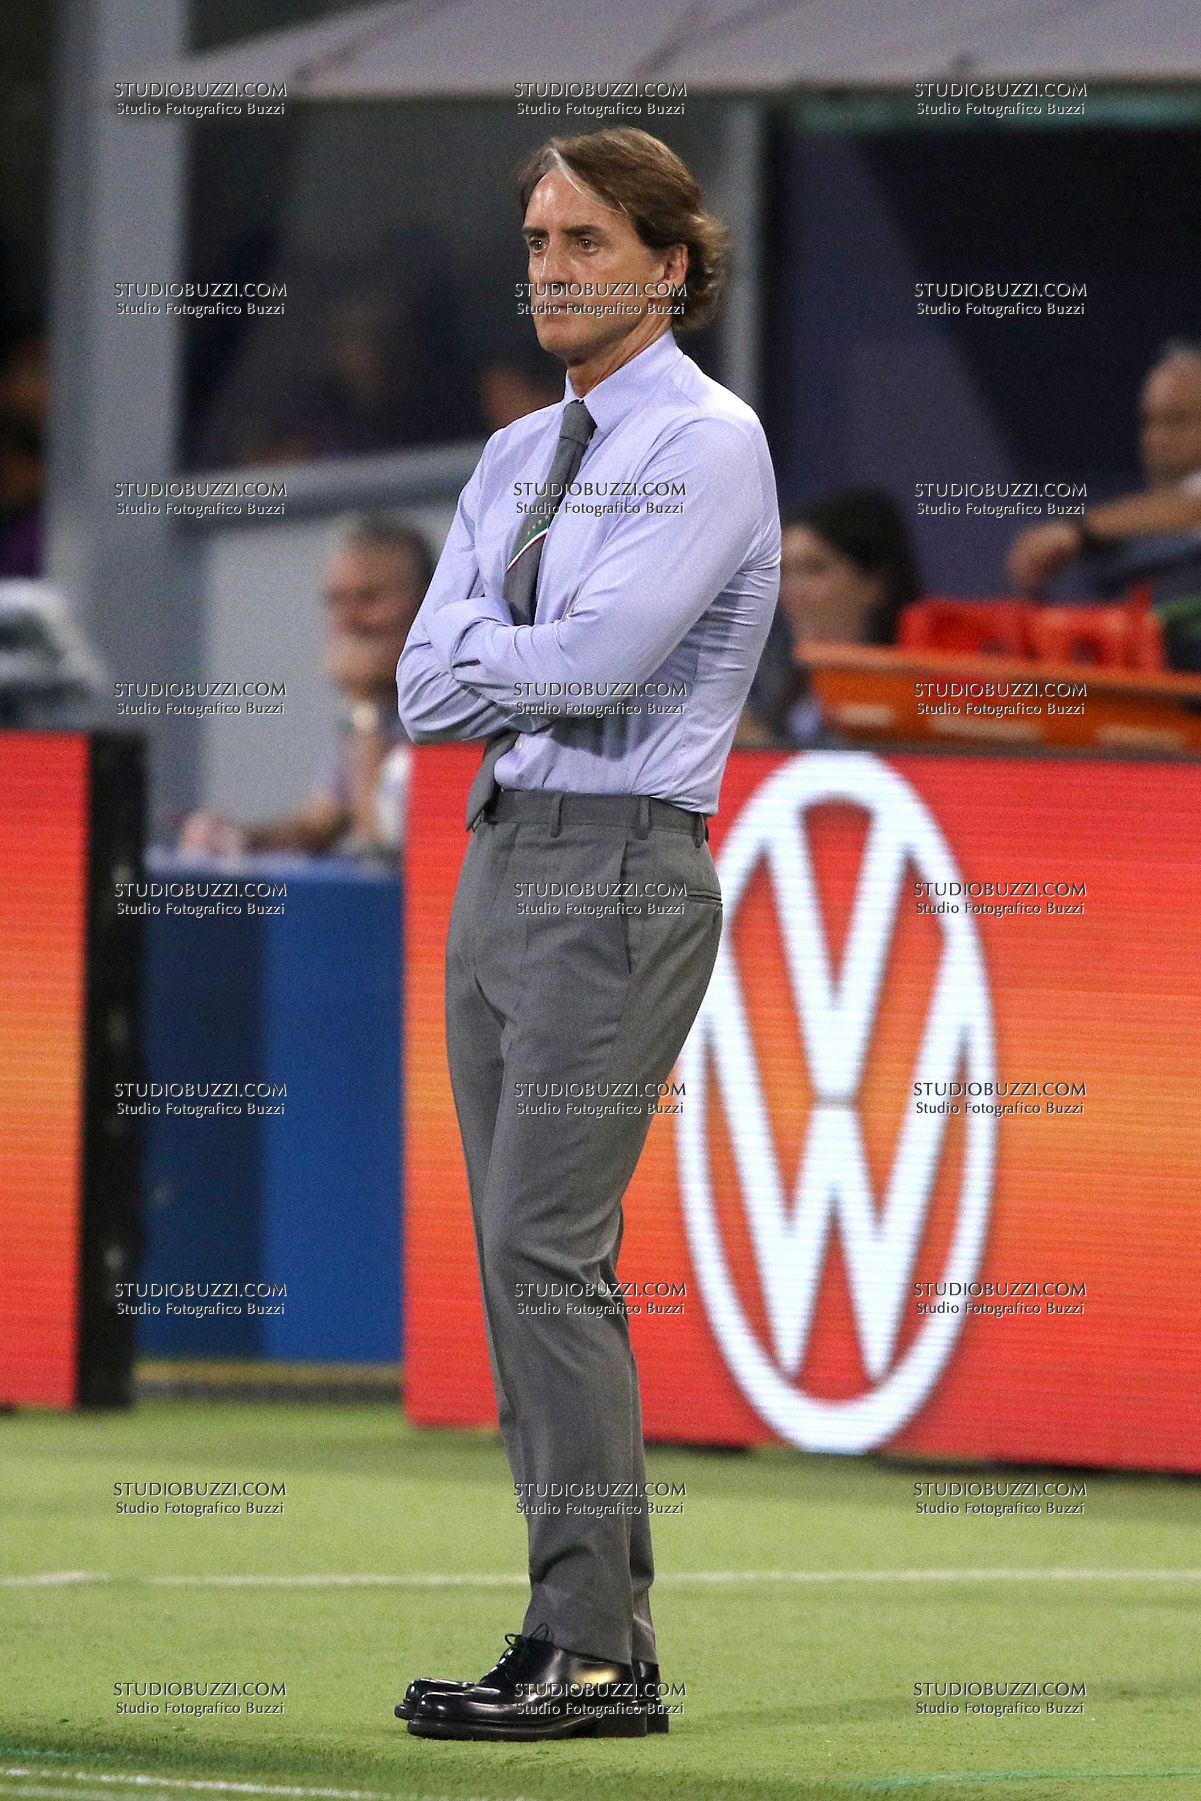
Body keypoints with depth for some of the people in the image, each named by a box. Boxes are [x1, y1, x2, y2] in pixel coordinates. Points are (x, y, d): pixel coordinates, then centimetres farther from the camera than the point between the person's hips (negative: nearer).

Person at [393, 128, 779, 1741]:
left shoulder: (707, 444, -7)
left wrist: (486, 658, -1)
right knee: (518, 1260, 6)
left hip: (621, 867, -9)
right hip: (502, 861, 9)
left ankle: (592, 1650, -12)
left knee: (550, 1249, -14)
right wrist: (547, 669, -7)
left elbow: (597, 658, -19)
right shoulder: (516, 457, 17)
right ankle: (592, 1641, 9)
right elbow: (429, 690, 9)